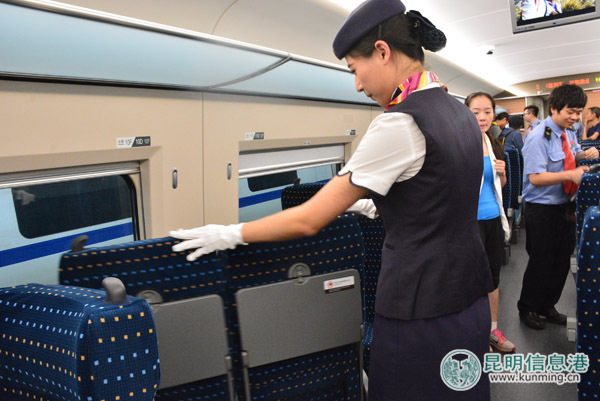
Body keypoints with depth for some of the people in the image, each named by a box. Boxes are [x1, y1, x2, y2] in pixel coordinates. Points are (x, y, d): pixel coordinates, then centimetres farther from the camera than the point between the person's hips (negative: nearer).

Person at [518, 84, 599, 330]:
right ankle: (527, 309, 24)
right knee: (541, 262, 4)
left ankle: (547, 307, 33)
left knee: (562, 260, 15)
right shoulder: (539, 136, -17)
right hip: (541, 209, -8)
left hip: (564, 206, 8)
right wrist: (570, 175, -30)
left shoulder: (568, 135, 8)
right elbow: (535, 177, -23)